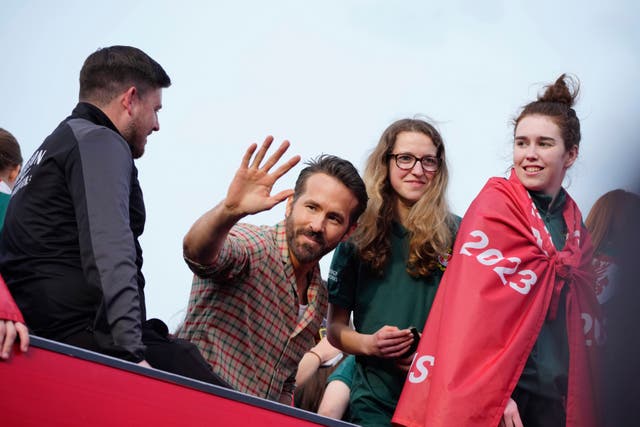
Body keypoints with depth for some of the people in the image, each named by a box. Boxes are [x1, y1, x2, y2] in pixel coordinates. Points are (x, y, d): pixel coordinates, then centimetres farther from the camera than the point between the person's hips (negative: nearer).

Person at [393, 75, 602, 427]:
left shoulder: (572, 220, 13)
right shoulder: (494, 207, -6)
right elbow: (480, 304, -14)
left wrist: (583, 391, 13)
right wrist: (493, 393, -20)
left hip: (559, 394, 6)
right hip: (501, 386, -6)